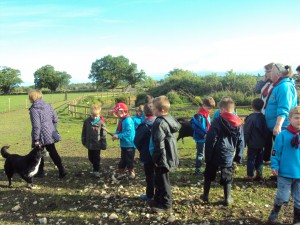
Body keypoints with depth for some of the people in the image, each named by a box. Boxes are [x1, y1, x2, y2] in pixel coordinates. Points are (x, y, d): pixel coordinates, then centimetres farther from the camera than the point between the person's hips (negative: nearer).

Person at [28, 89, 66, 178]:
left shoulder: (34, 109, -15)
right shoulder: (48, 106, 5)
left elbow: (36, 125, -19)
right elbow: (55, 119, 9)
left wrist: (36, 139, -15)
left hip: (41, 135, -6)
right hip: (50, 134, 6)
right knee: (53, 152, 10)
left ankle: (40, 172, 25)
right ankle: (61, 170, 1)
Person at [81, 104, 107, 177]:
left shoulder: (101, 122, -12)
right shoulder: (87, 121, -4)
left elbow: (103, 135, -7)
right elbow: (84, 132, 7)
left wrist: (103, 145, -6)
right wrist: (84, 142, 10)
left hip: (97, 144, -4)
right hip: (89, 144, 4)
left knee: (96, 158, 4)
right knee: (90, 157, 15)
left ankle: (96, 170, 17)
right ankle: (95, 167, 38)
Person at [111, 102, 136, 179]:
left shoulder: (128, 120, -23)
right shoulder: (120, 120, 8)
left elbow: (128, 133, -28)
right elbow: (118, 130, 14)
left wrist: (118, 136, -25)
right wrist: (115, 135, -6)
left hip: (129, 144, -9)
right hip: (123, 144, 9)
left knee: (129, 160, 4)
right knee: (123, 159, 18)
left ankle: (131, 172, 19)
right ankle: (121, 172, 28)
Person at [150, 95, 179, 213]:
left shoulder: (159, 122, -22)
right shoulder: (170, 119, 7)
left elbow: (159, 143, -24)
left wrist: (156, 158, -15)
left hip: (163, 158, -10)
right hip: (169, 155, 10)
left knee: (163, 181, 4)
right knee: (159, 180, 21)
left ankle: (166, 205, 16)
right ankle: (158, 200, 35)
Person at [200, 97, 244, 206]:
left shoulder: (217, 121, -12)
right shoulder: (239, 124, 2)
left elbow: (210, 140, -13)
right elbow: (241, 143, 7)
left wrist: (207, 155, -6)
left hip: (215, 155, -2)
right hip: (229, 155, 3)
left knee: (209, 175, 15)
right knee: (227, 177, 14)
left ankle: (205, 195, 24)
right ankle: (227, 198, 17)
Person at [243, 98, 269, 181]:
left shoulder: (251, 118, -18)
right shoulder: (264, 118, 2)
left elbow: (246, 132, -14)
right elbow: (266, 131, 11)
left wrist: (245, 142, -4)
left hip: (253, 144, -6)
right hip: (261, 143, 6)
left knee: (251, 159, 2)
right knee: (259, 159, 15)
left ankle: (250, 176, 5)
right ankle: (259, 174, 20)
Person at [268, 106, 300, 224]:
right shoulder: (283, 135, -10)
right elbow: (276, 152, -7)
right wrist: (275, 166, -12)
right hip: (285, 173, -3)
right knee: (282, 197, 6)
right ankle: (274, 213, 32)